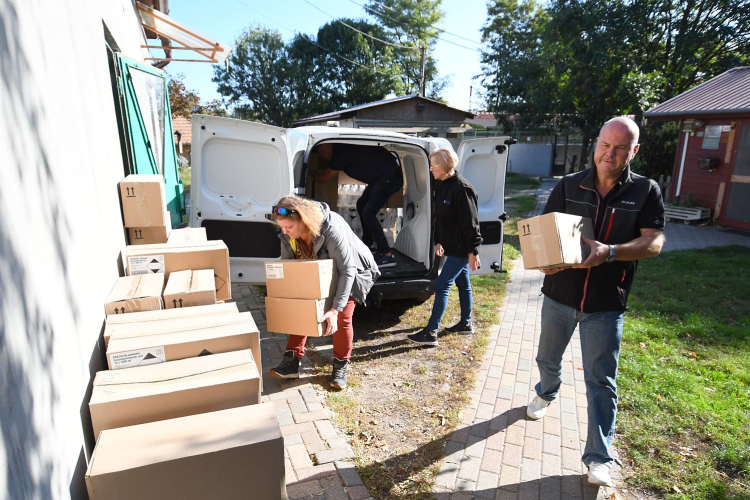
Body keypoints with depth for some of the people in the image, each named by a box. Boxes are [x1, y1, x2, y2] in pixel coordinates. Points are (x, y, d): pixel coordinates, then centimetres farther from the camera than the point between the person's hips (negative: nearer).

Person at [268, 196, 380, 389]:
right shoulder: (287, 235, -20)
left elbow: (346, 271, -38)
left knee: (342, 318, -13)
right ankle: (292, 361, 7)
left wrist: (335, 309, -43)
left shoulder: (332, 229, -40)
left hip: (350, 272, -5)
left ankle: (340, 367, 7)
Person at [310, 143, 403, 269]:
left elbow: (324, 178, -1)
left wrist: (309, 172, 13)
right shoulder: (340, 147, 6)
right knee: (362, 205, 20)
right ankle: (367, 245, 33)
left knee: (368, 213, -15)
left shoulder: (341, 155, -19)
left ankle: (387, 255, -15)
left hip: (389, 177, -10)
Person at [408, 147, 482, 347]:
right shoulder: (441, 185, 7)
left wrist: (473, 252, -20)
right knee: (462, 283, 19)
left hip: (461, 248, -9)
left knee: (442, 286, -8)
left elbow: (470, 222, -21)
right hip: (452, 246, 9)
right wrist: (438, 241, 18)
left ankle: (431, 333, -1)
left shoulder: (461, 188, -21)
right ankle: (466, 323, 34)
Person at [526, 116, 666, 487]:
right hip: (559, 296, 2)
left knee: (601, 382, 4)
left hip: (606, 306, -2)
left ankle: (598, 457, 17)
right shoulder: (568, 186, -2)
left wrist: (610, 252, -29)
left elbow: (655, 241, -11)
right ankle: (546, 393, 54)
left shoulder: (646, 192, -4)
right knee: (548, 358, 22)